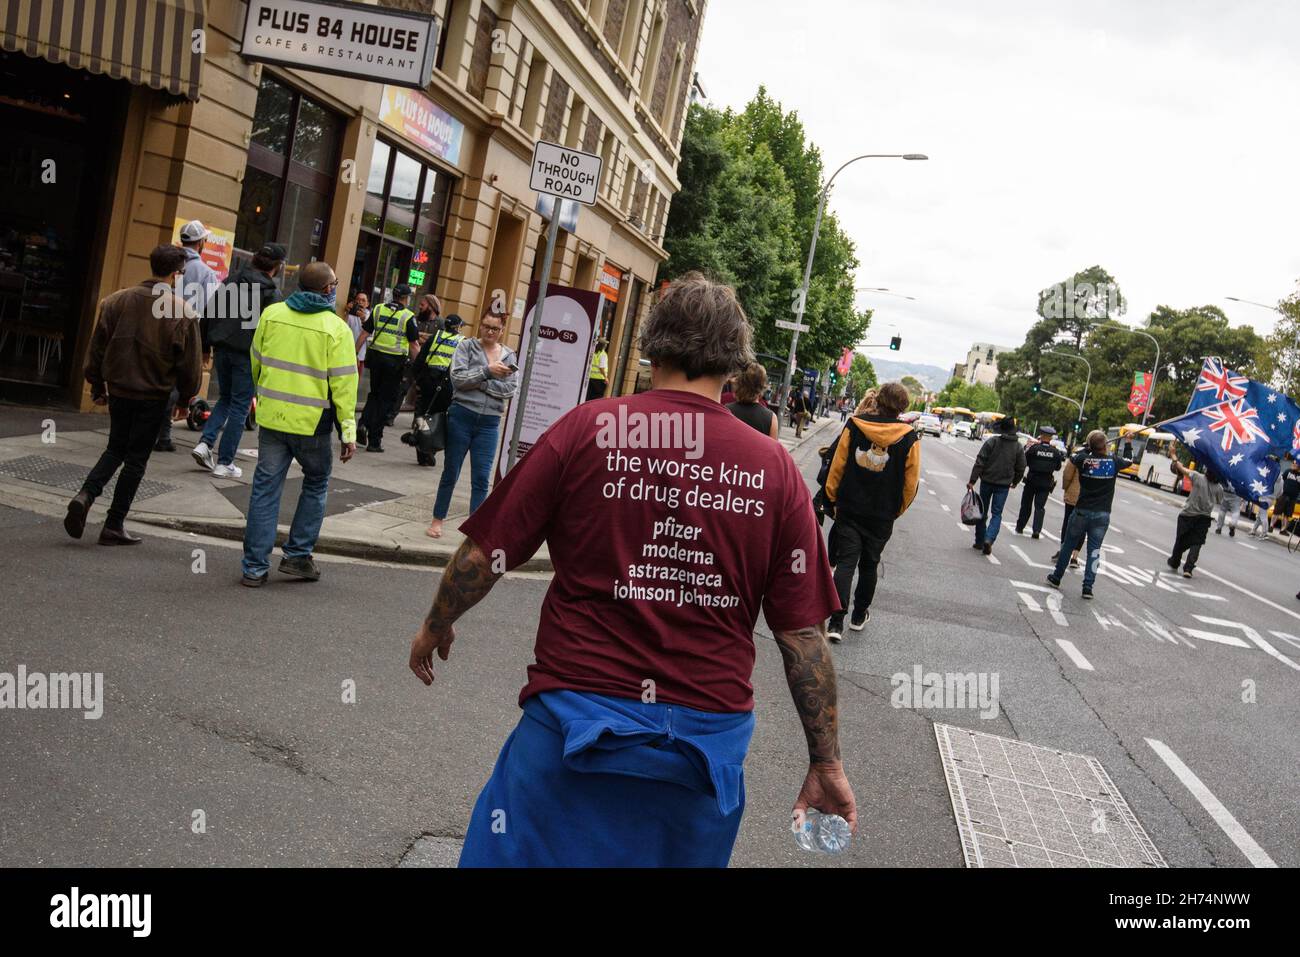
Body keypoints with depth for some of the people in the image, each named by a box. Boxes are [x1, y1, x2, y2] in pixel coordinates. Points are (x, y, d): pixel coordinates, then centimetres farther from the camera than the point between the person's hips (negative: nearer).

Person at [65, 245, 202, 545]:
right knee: (136, 459, 7)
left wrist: (98, 386, 16)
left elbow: (96, 348, 6)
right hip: (154, 396, -3)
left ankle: (85, 495, -4)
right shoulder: (182, 312, -11)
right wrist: (186, 396, 8)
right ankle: (114, 525, 11)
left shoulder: (117, 301, 0)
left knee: (115, 449, 20)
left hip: (119, 390, 3)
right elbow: (190, 363, -7)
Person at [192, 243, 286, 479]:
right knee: (239, 406, 4)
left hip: (222, 350, 6)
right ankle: (225, 463, 7)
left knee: (226, 398, 23)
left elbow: (208, 314, 10)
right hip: (247, 355, -6)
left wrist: (205, 346, 16)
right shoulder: (272, 294, -9)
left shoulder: (230, 282, 9)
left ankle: (205, 443, 6)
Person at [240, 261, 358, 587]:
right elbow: (343, 383, -11)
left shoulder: (271, 314, 1)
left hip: (272, 416, 3)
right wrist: (348, 431, -6)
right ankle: (297, 555, 17)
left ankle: (255, 566, 10)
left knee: (265, 488, 9)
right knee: (315, 486, 18)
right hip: (312, 423, -3)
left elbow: (256, 362, 11)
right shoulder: (336, 329, -11)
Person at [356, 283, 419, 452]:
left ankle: (364, 424, -2)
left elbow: (364, 333, 5)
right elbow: (414, 344, -5)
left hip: (376, 356, 4)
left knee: (374, 394, 21)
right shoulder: (408, 316, -5)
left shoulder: (378, 309, 6)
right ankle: (374, 441, 6)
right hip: (395, 361, -3)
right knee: (387, 400, 5)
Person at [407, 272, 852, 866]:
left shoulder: (588, 429, -9)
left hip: (577, 725, -2)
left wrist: (435, 626, 15)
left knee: (519, 850, 15)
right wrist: (826, 762, 7)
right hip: (710, 737, 3)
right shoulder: (776, 468, -3)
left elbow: (484, 554, -5)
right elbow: (804, 633, -2)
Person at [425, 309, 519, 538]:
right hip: (462, 416, -1)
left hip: (490, 422, 2)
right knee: (451, 472, 9)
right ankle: (437, 520, 23)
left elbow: (511, 389, -5)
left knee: (481, 479, 1)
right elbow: (458, 377, -12)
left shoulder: (509, 356, 8)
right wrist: (487, 371, -17)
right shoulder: (466, 346, 2)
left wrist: (478, 382, -11)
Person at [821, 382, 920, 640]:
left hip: (849, 509, 0)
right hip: (882, 515, 0)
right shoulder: (910, 438, -8)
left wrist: (833, 496, 9)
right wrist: (896, 510, 12)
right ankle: (859, 615, 31)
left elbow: (837, 465, -3)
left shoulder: (855, 426, -7)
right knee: (869, 565, 17)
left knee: (846, 562, 1)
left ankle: (836, 622, -9)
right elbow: (911, 482, -2)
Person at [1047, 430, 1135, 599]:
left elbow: (1074, 457, 14)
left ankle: (1056, 578, 24)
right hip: (1102, 514, 0)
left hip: (1082, 511, 0)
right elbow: (1129, 461, 15)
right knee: (1094, 550, 5)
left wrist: (1086, 448, 19)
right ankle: (1088, 587, 3)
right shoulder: (1114, 461, -7)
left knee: (1068, 545, 14)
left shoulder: (1083, 459, -10)